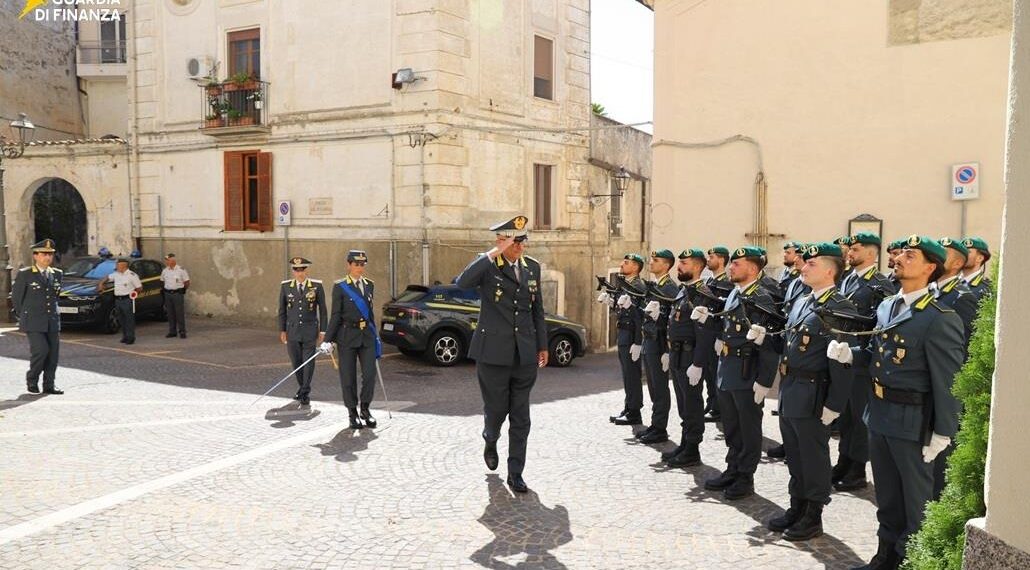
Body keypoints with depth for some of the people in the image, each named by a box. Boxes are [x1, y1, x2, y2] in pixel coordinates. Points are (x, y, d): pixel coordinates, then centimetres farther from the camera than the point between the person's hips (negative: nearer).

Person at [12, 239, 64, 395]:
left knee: (53, 353, 2)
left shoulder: (57, 274, 10)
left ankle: (49, 385, 12)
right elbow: (16, 297, 6)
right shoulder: (24, 274, -2)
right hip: (33, 322, -4)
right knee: (41, 350, -14)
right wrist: (24, 316, 10)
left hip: (53, 321, 5)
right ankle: (31, 380, 9)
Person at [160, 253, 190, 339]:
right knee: (170, 314, 7)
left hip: (178, 293, -5)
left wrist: (182, 289, -4)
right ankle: (172, 332, 15)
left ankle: (182, 332, 2)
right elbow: (162, 281, 19)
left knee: (180, 313, -4)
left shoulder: (181, 270, -4)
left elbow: (187, 282, -1)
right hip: (168, 294, 5)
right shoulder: (165, 270, 10)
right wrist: (163, 289, 7)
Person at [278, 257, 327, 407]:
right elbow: (282, 310, 8)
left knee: (308, 362, -2)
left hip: (310, 331, -2)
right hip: (292, 331, 2)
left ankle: (305, 393, 7)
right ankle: (302, 387, 30)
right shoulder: (285, 286, 3)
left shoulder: (317, 286, -4)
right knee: (296, 362, 11)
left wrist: (322, 331, -2)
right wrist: (282, 330, 5)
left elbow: (322, 309, 0)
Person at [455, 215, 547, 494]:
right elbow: (463, 282, -29)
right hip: (494, 352, -4)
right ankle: (490, 442, 42)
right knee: (496, 408, 8)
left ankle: (515, 473, 17)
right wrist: (493, 253, -27)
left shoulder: (533, 267, 8)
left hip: (525, 354, 4)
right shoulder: (487, 265, -7)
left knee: (520, 417, 6)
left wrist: (542, 346, 15)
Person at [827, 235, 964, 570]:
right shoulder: (886, 307, 7)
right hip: (879, 414, 8)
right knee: (887, 497, 21)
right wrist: (849, 354, -4)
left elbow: (949, 381, -17)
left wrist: (942, 434, -16)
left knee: (915, 502, 10)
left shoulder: (940, 319, -17)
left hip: (912, 421, -8)